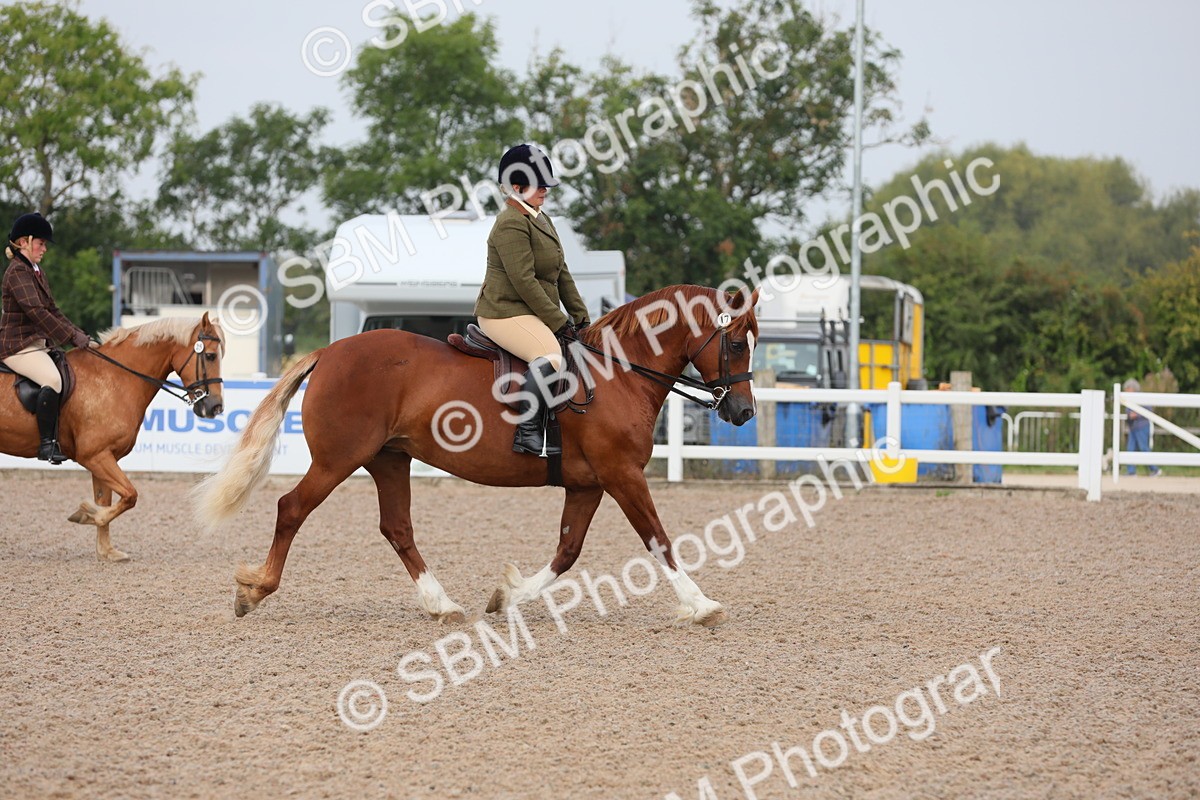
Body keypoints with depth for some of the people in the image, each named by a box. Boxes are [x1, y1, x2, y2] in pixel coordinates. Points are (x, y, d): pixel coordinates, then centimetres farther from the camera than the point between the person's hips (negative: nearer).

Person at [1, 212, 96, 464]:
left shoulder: (35, 270, 19)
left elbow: (52, 310, 22)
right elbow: (36, 311, -24)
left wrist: (81, 337, 10)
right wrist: (72, 337, -26)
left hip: (36, 344, 11)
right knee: (53, 379, -33)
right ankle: (47, 443, -32)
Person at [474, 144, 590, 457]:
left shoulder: (542, 220, 18)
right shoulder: (511, 224, -15)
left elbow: (562, 274, 21)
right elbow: (524, 281, -21)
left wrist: (580, 317, 14)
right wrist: (560, 323, -18)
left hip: (533, 314, 11)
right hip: (505, 313, -11)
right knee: (550, 356, -33)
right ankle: (527, 433, -32)